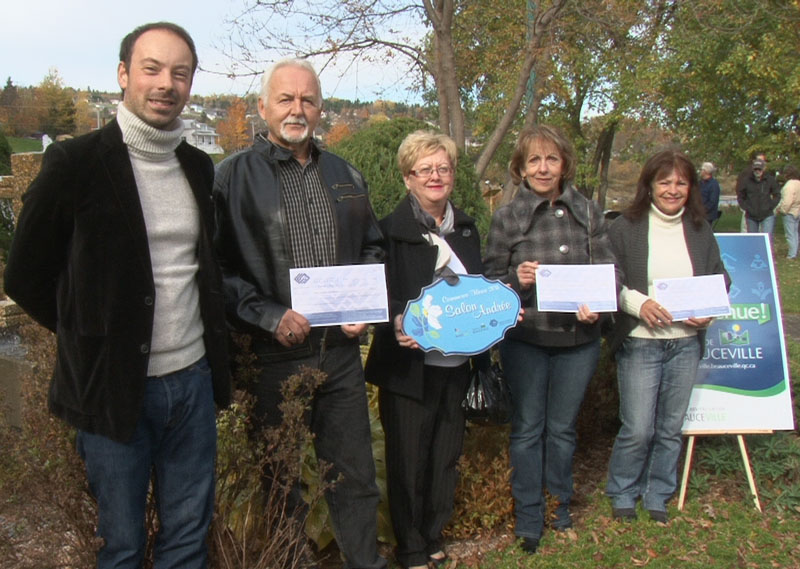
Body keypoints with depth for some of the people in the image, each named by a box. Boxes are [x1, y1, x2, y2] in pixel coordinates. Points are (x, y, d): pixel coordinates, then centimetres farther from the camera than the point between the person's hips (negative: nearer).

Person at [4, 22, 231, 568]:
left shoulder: (200, 167, 7)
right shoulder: (74, 163, -9)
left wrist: (211, 336, 9)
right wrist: (88, 336, 2)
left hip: (193, 379, 4)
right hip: (114, 385, -4)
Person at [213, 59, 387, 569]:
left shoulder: (346, 176, 11)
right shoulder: (235, 176, -4)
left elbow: (373, 247, 20)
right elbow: (220, 266, -8)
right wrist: (270, 316, -17)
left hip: (341, 351, 4)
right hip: (274, 355, -4)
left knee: (355, 471, 14)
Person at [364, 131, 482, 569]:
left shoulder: (466, 228, 11)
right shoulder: (391, 229, -8)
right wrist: (397, 323, -31)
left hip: (456, 364, 6)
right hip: (409, 365, -5)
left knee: (446, 455, 15)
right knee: (408, 460, 5)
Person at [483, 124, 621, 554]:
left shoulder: (587, 212, 1)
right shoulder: (507, 217, -2)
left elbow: (610, 270, 1)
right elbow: (490, 280, 0)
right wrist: (517, 280, -21)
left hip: (578, 338, 1)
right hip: (525, 339, -1)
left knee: (563, 427, 16)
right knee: (527, 428, 9)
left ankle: (561, 504, 37)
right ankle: (528, 519, 24)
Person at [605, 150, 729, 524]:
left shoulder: (700, 230, 8)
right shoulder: (625, 228, -3)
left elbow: (720, 279, 13)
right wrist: (637, 302, -21)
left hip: (687, 343, 4)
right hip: (640, 343, -4)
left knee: (670, 429, 12)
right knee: (637, 430, -2)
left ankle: (657, 497, 30)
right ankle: (622, 494, 23)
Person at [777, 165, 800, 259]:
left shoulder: (789, 185, -22)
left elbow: (787, 201, -26)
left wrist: (781, 210, -12)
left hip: (790, 212, -9)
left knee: (790, 234, -2)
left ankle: (792, 254, 2)